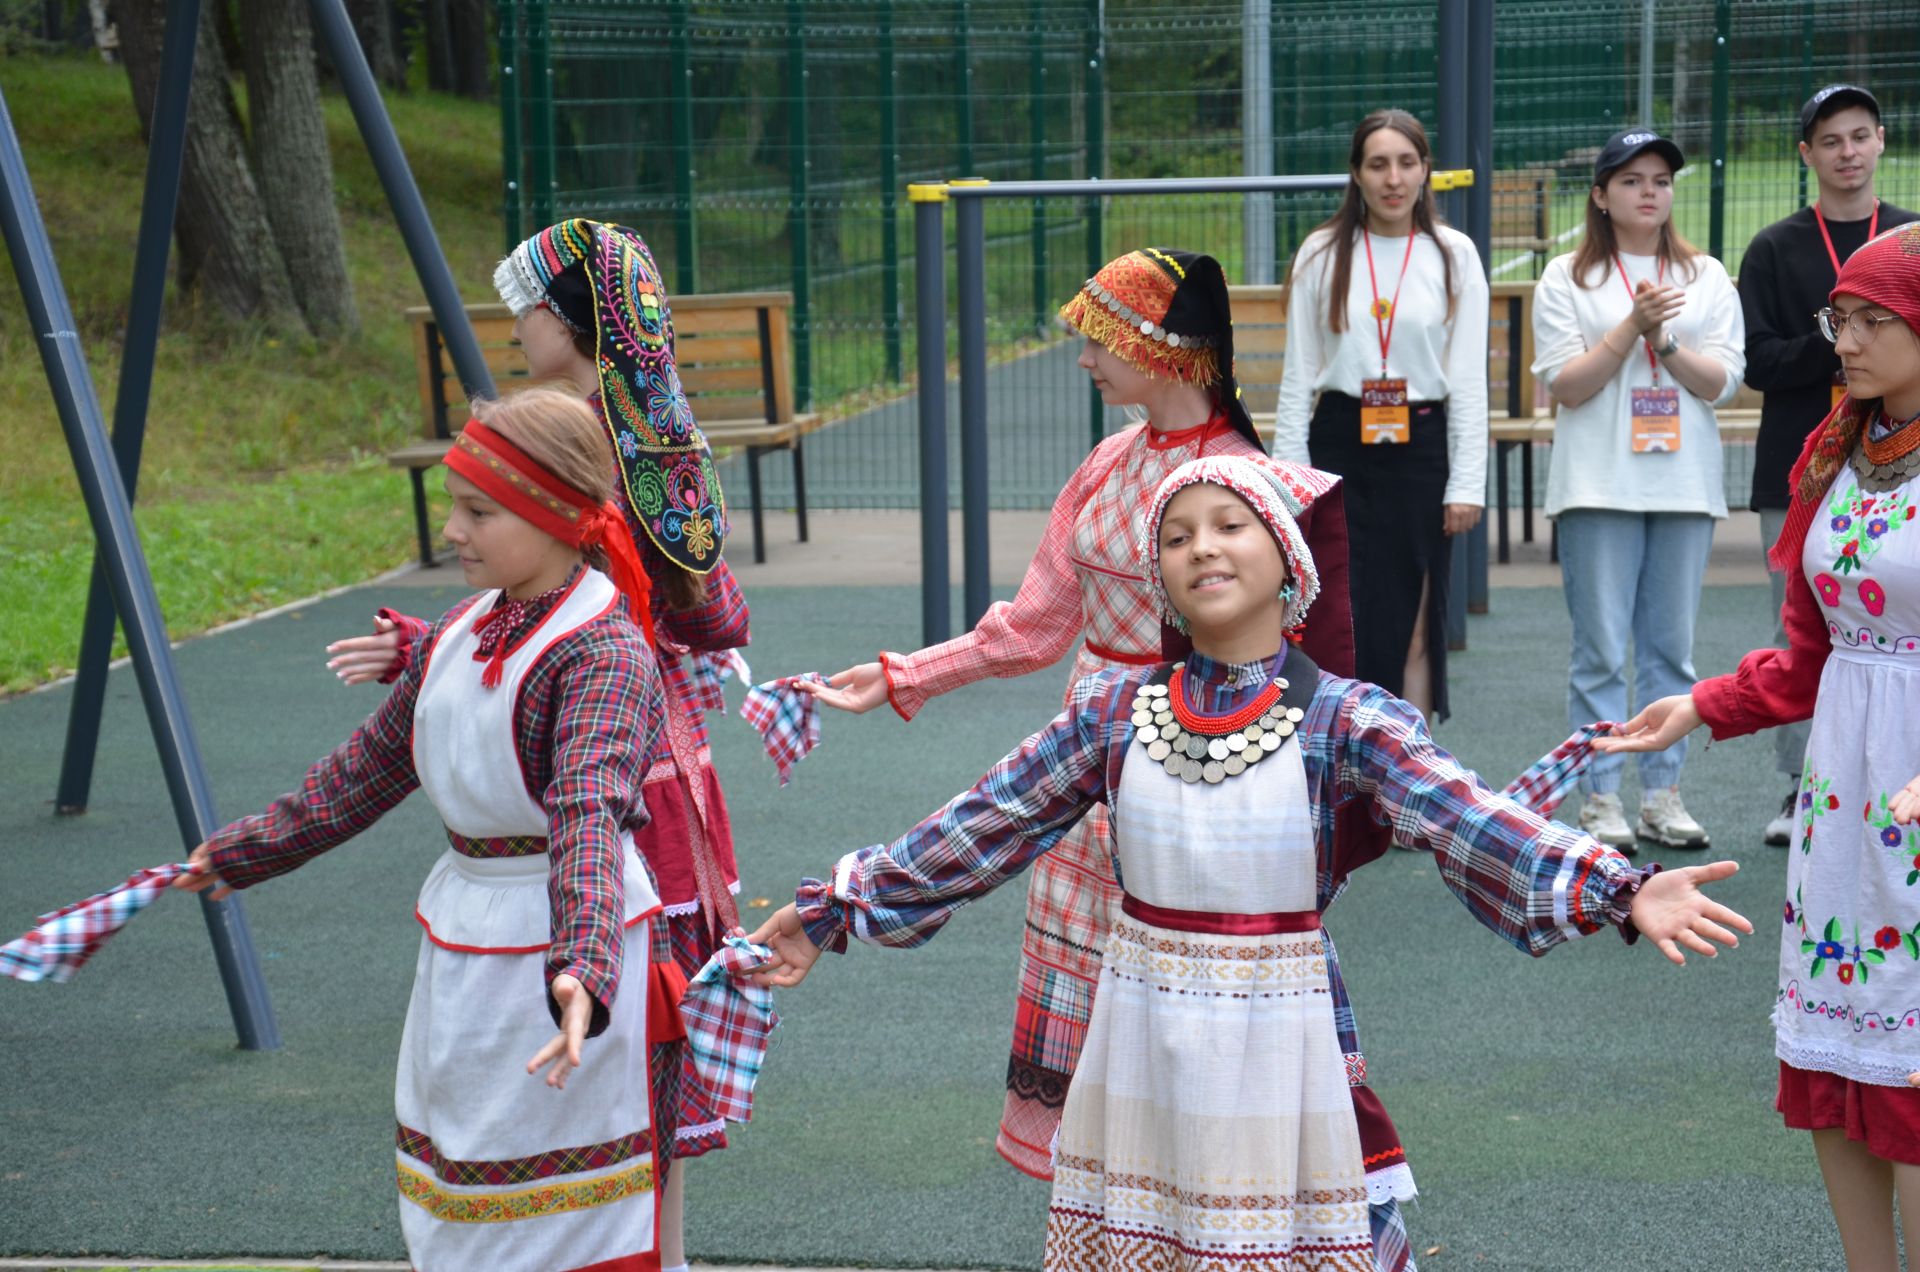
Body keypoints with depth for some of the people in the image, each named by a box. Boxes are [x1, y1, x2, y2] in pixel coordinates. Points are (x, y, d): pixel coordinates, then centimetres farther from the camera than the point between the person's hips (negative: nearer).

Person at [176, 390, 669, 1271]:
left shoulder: (604, 652, -20)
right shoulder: (458, 636, 6)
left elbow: (587, 814, -35)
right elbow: (370, 764, 18)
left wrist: (580, 971, -49)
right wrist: (245, 851, 23)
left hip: (563, 943, -8)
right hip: (461, 939, 8)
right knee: (451, 1173, 15)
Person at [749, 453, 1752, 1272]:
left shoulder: (1343, 719, -8)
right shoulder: (1114, 712, 1)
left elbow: (1467, 821, -20)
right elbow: (978, 827, 6)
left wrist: (1619, 891, -34)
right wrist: (833, 909, 7)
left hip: (1278, 1037, -3)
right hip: (1142, 1041, 3)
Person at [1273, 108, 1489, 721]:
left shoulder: (1453, 254, 2)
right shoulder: (1322, 254, 3)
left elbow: (1469, 379, 2)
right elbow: (1297, 376, 5)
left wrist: (1467, 482, -2)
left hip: (1421, 446, 0)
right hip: (1339, 446, 0)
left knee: (1413, 626, 5)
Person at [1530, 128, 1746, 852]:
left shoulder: (1707, 278, 12)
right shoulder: (1567, 280, 5)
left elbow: (1722, 382, 3)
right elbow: (1566, 385, -4)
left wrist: (1664, 339, -12)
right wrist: (1634, 325, -13)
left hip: (1685, 486, 3)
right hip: (1599, 486, -2)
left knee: (1672, 648, 5)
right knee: (1601, 650, -3)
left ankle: (1662, 794, 12)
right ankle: (1601, 799, 3)